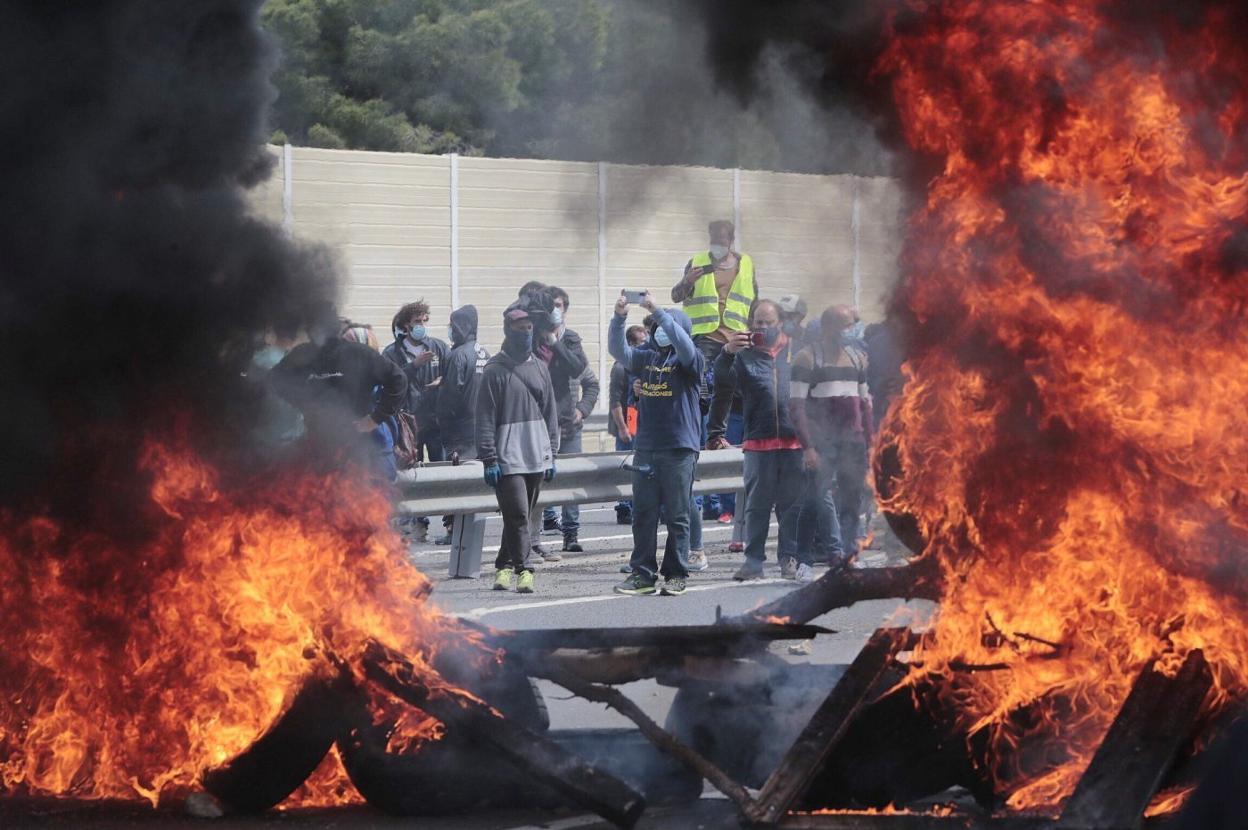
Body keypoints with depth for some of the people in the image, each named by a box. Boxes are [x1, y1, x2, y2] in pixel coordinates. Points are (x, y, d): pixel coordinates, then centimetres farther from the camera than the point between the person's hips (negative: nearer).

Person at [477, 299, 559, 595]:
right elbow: (485, 418, -6)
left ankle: (504, 566, 20)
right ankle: (524, 569, -12)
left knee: (521, 516, 10)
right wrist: (489, 459, -11)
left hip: (537, 457, 6)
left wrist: (551, 453, 13)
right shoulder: (495, 370, -4)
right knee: (517, 515, -12)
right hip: (508, 458, -5)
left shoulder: (539, 368, 13)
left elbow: (550, 413, 17)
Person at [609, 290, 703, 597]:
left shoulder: (687, 359, -1)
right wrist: (619, 318, -17)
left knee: (677, 515, 1)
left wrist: (658, 311, -26)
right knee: (643, 514, 5)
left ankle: (676, 575, 7)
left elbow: (683, 344, -22)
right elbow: (619, 351, -1)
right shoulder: (646, 356, 12)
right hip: (646, 447, 5)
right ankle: (643, 574, 9)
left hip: (680, 448, -5)